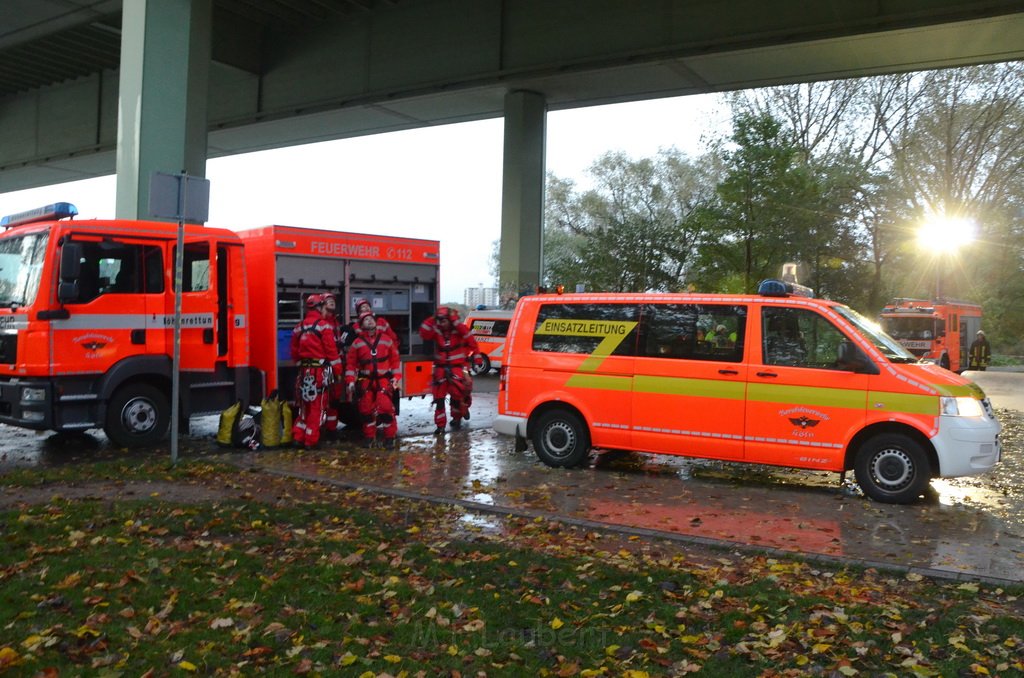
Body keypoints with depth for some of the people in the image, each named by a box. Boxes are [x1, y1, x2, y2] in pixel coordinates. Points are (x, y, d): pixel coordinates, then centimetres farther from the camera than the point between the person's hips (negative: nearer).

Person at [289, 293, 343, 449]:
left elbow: (294, 351, 14)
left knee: (305, 405, 15)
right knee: (317, 406, 0)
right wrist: (338, 370, -4)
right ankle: (311, 440, 2)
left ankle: (298, 437, 14)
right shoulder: (324, 325, -9)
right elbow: (331, 350, -11)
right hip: (320, 370, -6)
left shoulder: (299, 327, 11)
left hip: (304, 370, 6)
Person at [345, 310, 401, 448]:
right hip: (366, 381, 2)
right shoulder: (357, 342, 5)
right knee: (366, 409, 3)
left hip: (384, 379, -1)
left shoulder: (386, 339, 6)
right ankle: (369, 437, 18)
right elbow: (350, 363, 5)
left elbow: (395, 359, 7)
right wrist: (350, 381, -4)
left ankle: (389, 437, -3)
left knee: (385, 407, -15)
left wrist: (396, 377, -1)